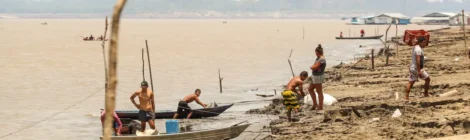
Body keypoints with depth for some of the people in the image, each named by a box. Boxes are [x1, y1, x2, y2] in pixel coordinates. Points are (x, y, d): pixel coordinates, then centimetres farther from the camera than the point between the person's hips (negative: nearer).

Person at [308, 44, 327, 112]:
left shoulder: (321, 59, -22)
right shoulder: (319, 58, 9)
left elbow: (314, 67, -25)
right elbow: (313, 66, 14)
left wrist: (311, 67, -6)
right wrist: (313, 67, -6)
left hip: (318, 76, -11)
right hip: (315, 76, 11)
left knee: (319, 91, -2)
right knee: (310, 89, 19)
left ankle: (320, 107, 5)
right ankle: (315, 104, 25)